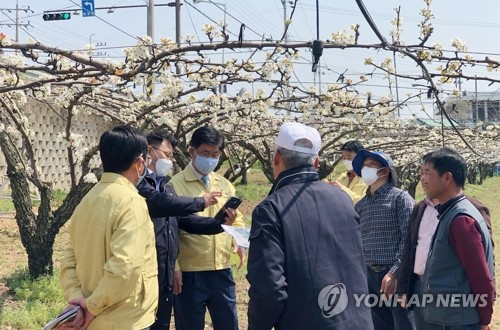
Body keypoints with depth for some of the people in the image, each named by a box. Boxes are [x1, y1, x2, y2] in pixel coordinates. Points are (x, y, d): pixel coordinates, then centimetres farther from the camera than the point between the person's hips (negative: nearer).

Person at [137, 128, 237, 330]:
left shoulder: (166, 186, 16)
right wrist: (201, 202, -15)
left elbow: (185, 220, 13)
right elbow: (160, 202, -28)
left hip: (165, 276, 8)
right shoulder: (138, 182, -12)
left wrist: (219, 224, -2)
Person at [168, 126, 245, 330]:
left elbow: (236, 219, 21)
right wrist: (174, 268, -13)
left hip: (222, 271, 5)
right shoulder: (176, 185, -7)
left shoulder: (224, 185, 11)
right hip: (189, 274, -5)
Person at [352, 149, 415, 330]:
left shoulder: (400, 198, -2)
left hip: (396, 276, -5)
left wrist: (395, 272, -18)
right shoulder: (360, 205, 14)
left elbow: (409, 239, -10)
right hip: (369, 276, 5)